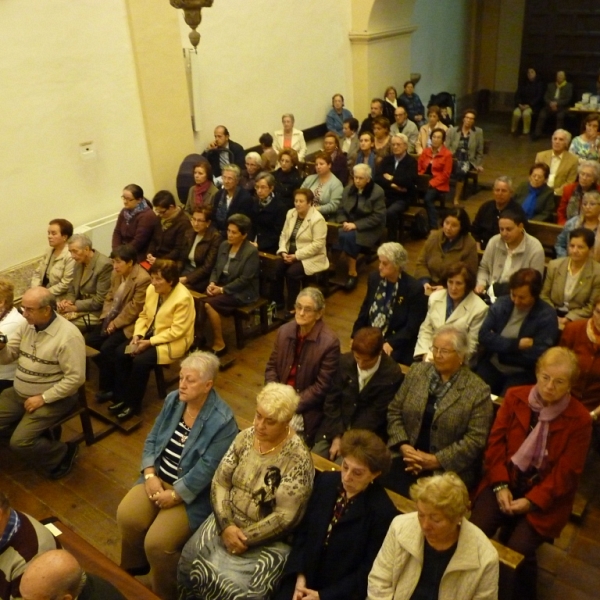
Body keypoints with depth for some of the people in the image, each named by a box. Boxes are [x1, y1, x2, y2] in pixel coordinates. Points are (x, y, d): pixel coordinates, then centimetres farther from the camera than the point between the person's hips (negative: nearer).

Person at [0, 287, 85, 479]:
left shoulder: (68, 336, -24)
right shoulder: (27, 325, 0)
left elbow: (76, 378, -23)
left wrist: (43, 398, -22)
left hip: (53, 398, -8)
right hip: (19, 393, 8)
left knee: (20, 442, -18)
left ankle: (62, 453, 6)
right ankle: (36, 435, 13)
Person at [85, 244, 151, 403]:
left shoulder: (143, 279, -22)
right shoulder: (117, 273, 4)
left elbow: (134, 309, -21)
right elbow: (109, 297, 11)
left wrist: (115, 324, -17)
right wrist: (106, 318, -4)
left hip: (129, 323, -8)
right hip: (113, 319, 8)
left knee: (107, 348, -21)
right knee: (90, 340, -5)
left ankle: (108, 387, -2)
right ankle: (107, 372, 14)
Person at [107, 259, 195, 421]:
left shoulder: (183, 298, -23)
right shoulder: (151, 289, -1)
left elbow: (177, 331, -22)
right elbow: (144, 315, 9)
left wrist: (149, 342, -22)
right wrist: (137, 336, -8)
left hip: (173, 341, -7)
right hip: (149, 334, 8)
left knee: (140, 361, -26)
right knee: (120, 352, -11)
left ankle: (133, 404, -5)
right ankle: (121, 397, 2)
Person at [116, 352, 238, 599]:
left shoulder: (222, 421, -22)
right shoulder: (173, 400, -1)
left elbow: (206, 469, -23)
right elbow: (152, 439, 4)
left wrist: (174, 495, -19)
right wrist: (150, 475, -9)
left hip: (193, 493, -6)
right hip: (159, 478, 6)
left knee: (157, 542, -18)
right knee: (126, 516, -12)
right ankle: (132, 574, 17)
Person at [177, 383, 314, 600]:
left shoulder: (297, 457, -19)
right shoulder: (245, 437, -2)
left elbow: (285, 517, -19)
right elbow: (220, 482, -1)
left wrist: (246, 538, -18)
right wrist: (226, 525, -14)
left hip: (267, 540, -5)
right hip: (227, 523, 5)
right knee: (188, 562, -9)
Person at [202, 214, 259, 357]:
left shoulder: (251, 252, -14)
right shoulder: (224, 245, 7)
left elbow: (244, 280, -17)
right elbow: (216, 268, 13)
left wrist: (222, 290, -19)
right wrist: (212, 283, -7)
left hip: (241, 293, -6)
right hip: (221, 286, 6)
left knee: (208, 303, -27)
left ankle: (219, 345, -15)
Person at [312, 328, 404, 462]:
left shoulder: (392, 374, -14)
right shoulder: (344, 361, -4)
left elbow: (376, 415, -12)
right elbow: (332, 401, 0)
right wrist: (337, 436, -9)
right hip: (335, 428, 4)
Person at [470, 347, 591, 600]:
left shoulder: (580, 419, -9)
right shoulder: (514, 397, -1)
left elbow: (566, 472, -8)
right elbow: (496, 442, 0)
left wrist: (531, 501, -15)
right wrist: (500, 485, -11)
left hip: (544, 496, -2)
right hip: (507, 482, 2)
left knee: (518, 549, -21)